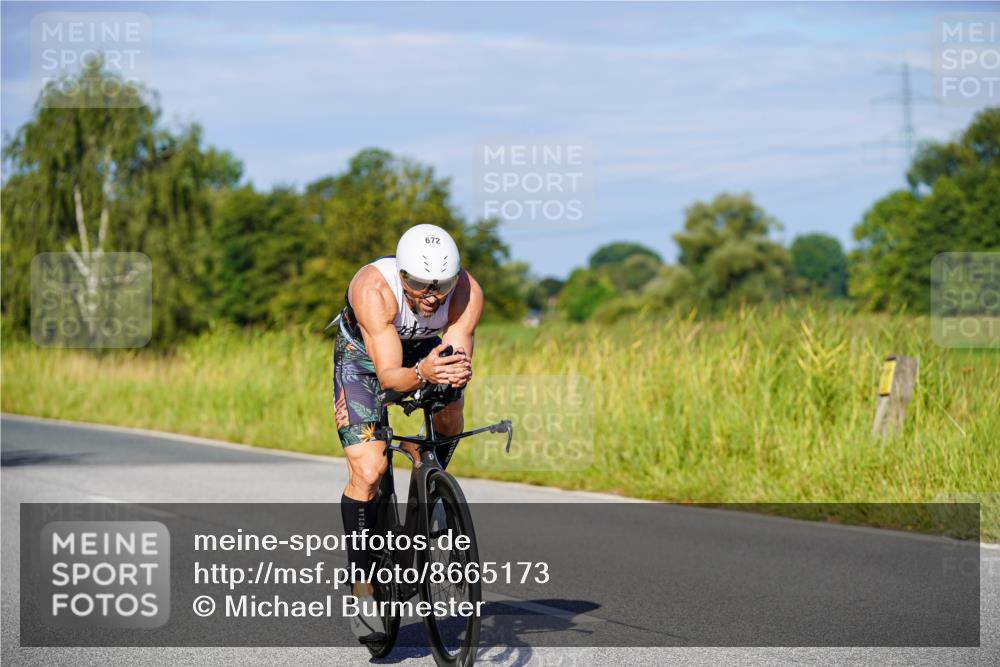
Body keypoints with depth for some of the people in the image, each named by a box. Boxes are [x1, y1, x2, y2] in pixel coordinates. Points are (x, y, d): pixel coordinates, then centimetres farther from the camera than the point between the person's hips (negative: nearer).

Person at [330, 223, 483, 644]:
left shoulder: (467, 291, -31)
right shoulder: (374, 289, -40)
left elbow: (459, 353, -33)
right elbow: (388, 375, -43)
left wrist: (459, 372, -56)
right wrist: (421, 375, -63)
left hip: (426, 350, 5)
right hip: (363, 356, -5)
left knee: (450, 416, -20)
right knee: (368, 471, -17)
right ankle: (362, 589, -6)